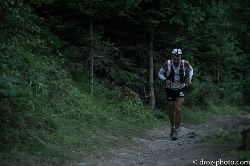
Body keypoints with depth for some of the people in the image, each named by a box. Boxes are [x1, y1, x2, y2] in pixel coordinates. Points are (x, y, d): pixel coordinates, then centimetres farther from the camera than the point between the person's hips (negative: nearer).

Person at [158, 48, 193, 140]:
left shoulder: (185, 63, -17)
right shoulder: (167, 64, -21)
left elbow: (190, 69, 6)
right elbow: (160, 73, -7)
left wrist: (189, 78, -12)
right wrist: (165, 80, -26)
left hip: (180, 90, -1)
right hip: (170, 90, 1)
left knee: (178, 110, -15)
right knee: (172, 111, 9)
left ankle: (176, 131, -8)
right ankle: (172, 127, 35)